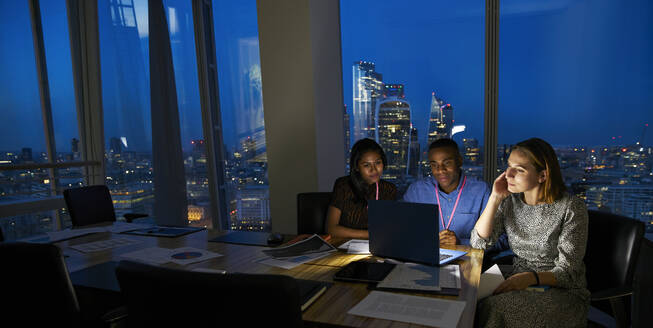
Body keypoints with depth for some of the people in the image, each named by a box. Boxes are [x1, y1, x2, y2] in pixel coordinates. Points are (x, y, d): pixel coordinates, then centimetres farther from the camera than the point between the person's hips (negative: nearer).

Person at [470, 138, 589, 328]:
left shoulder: (571, 208, -10)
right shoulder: (510, 201, 4)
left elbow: (567, 272, -12)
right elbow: (478, 243, -4)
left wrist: (531, 277, -32)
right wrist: (495, 198, -10)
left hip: (562, 292, -4)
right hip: (517, 284, 4)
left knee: (499, 309, -31)